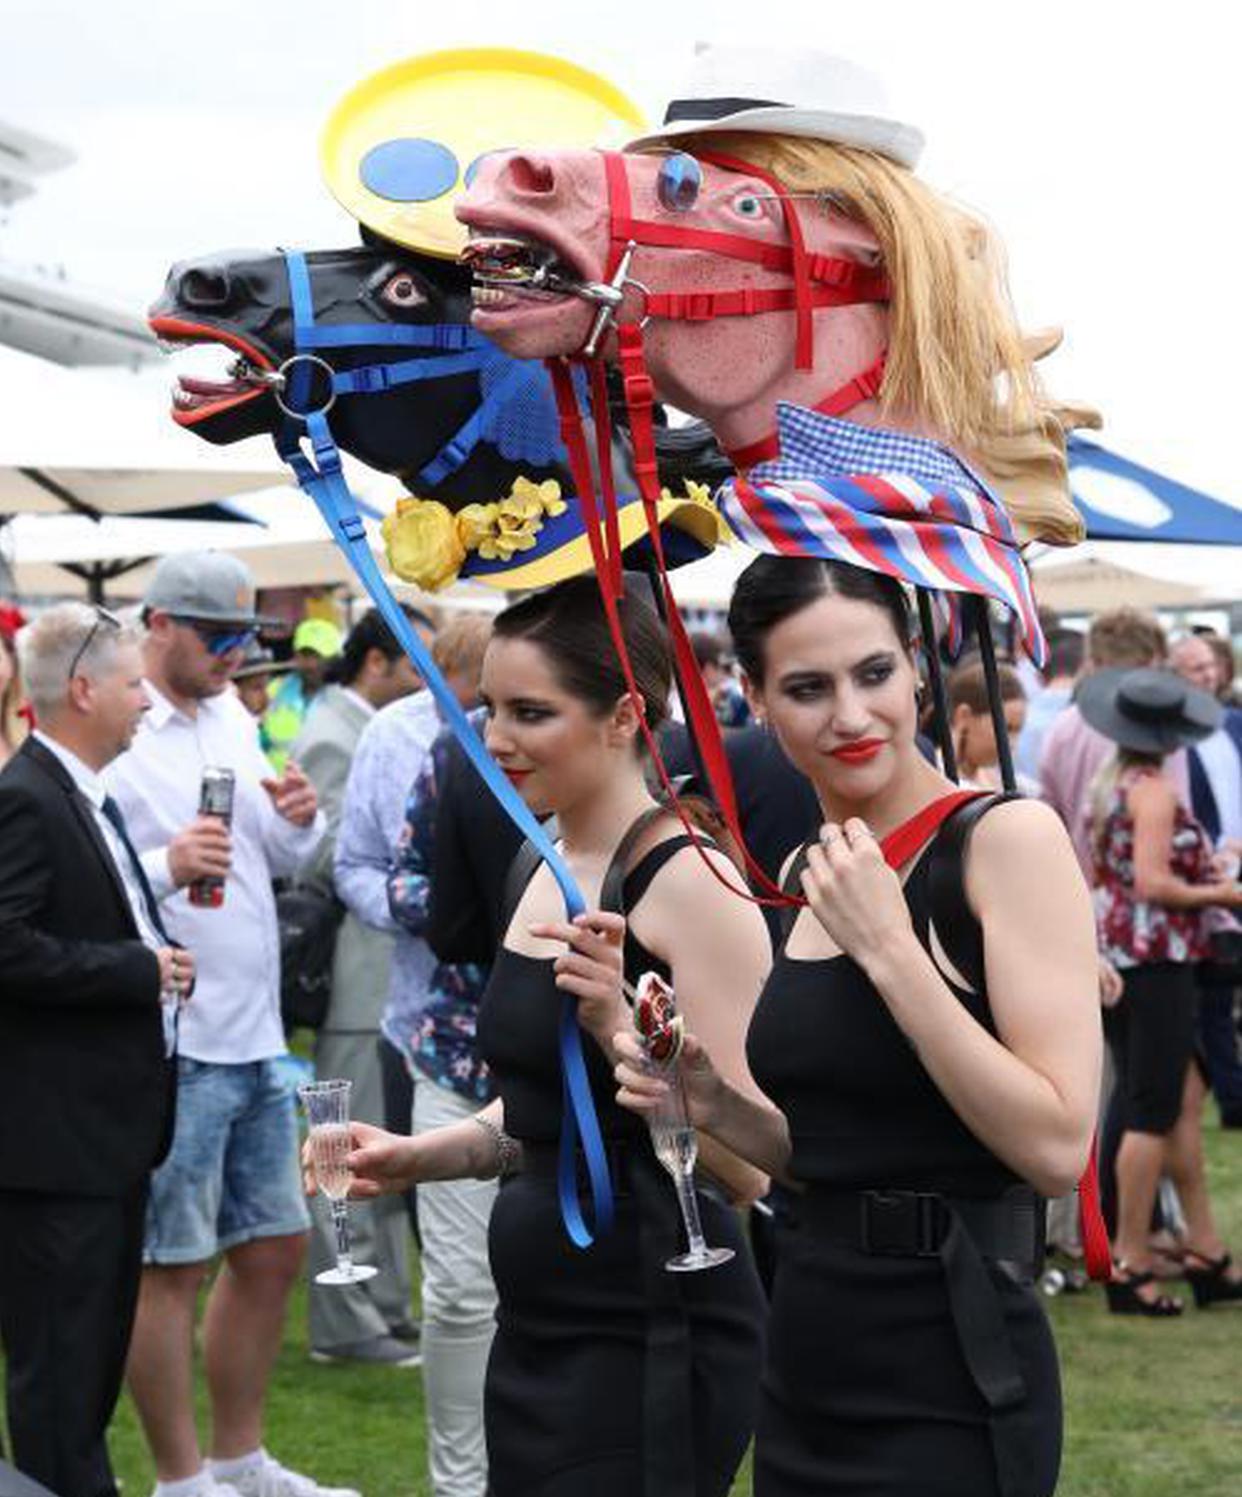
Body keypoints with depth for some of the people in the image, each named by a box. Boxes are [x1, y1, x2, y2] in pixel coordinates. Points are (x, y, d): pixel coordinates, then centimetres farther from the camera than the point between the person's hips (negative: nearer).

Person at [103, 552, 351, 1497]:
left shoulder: (228, 716, 11)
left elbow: (282, 859, 19)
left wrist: (299, 821, -2)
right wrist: (167, 868, -33)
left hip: (255, 1041, 9)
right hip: (173, 1051, -9)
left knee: (273, 1251, 15)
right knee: (172, 1268, 1)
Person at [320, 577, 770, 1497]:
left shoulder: (690, 881, -16)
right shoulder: (548, 872, 9)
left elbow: (746, 1167, -19)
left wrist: (619, 1025, -29)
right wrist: (416, 1157, 6)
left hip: (652, 1341, -8)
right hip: (542, 1325, 8)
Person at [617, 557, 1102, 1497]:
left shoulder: (1007, 837, -12)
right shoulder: (805, 878, 8)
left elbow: (1057, 1149, -20)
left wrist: (889, 948, -20)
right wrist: (714, 1103, -1)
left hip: (950, 1389, -7)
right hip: (809, 1373, 7)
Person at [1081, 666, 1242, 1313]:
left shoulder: (1107, 786, 12)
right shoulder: (1154, 791, -15)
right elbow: (1153, 884, -21)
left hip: (1113, 957, 9)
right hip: (1155, 961, -9)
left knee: (1184, 1096, 12)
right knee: (1152, 1112, -3)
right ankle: (1131, 1266, 1)